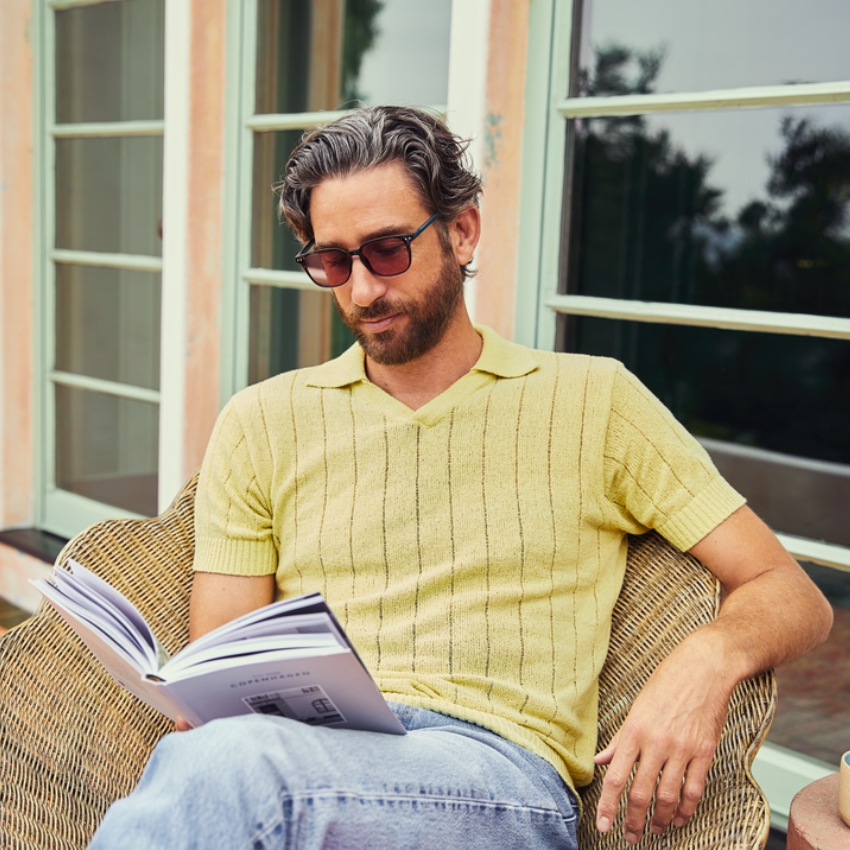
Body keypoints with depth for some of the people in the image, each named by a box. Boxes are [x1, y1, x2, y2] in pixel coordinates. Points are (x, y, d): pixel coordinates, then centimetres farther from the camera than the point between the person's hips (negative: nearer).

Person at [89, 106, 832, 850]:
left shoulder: (592, 402, 11)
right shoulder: (261, 424, 16)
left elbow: (793, 596, 11)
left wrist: (709, 656, -13)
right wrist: (203, 729, -13)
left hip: (502, 776, -2)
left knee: (227, 769, -34)